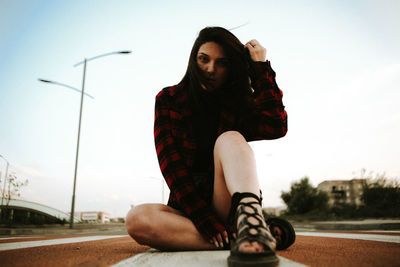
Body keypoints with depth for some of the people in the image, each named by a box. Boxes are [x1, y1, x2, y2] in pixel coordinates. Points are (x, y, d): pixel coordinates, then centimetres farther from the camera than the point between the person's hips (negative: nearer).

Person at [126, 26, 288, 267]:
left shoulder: (237, 103, 6)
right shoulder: (169, 100, 2)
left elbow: (276, 127, -15)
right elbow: (171, 163, -9)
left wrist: (260, 66, -7)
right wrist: (206, 220, -20)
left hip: (228, 206, 0)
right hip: (188, 208, 1)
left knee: (229, 138, -24)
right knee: (137, 219, -30)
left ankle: (248, 221, -49)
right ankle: (234, 239, -28)